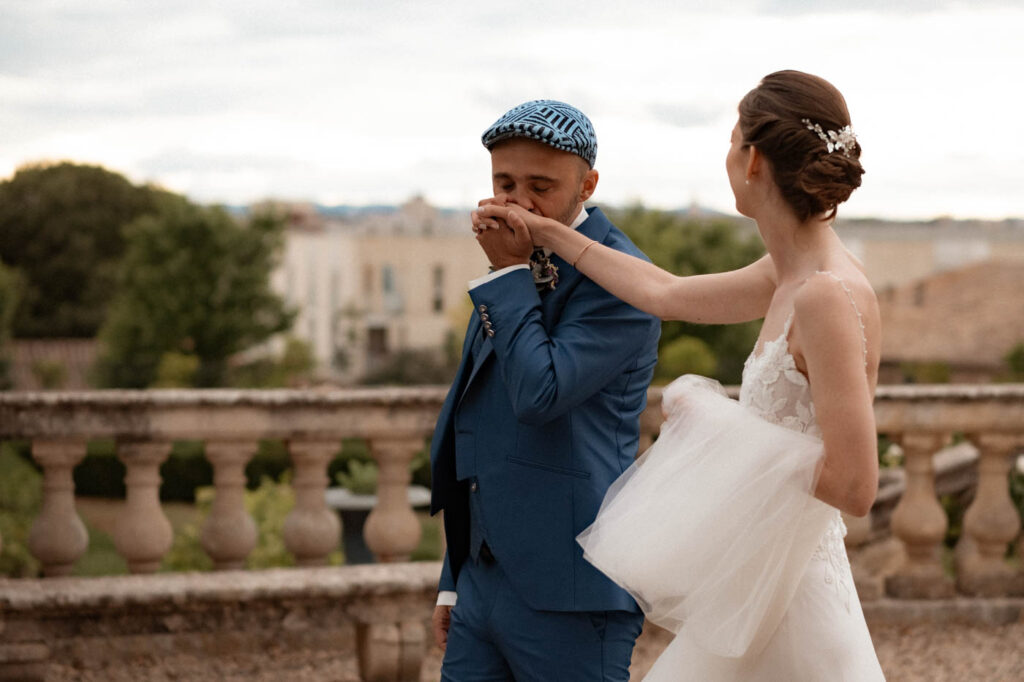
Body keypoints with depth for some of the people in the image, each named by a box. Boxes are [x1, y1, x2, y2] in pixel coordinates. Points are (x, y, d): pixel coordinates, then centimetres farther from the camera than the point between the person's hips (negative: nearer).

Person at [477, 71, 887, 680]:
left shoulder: (829, 296, -21)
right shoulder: (793, 274, 7)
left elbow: (855, 486, -24)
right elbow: (666, 294, 22)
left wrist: (722, 426, -14)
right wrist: (548, 234, 28)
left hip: (788, 595, -8)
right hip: (754, 586, 9)